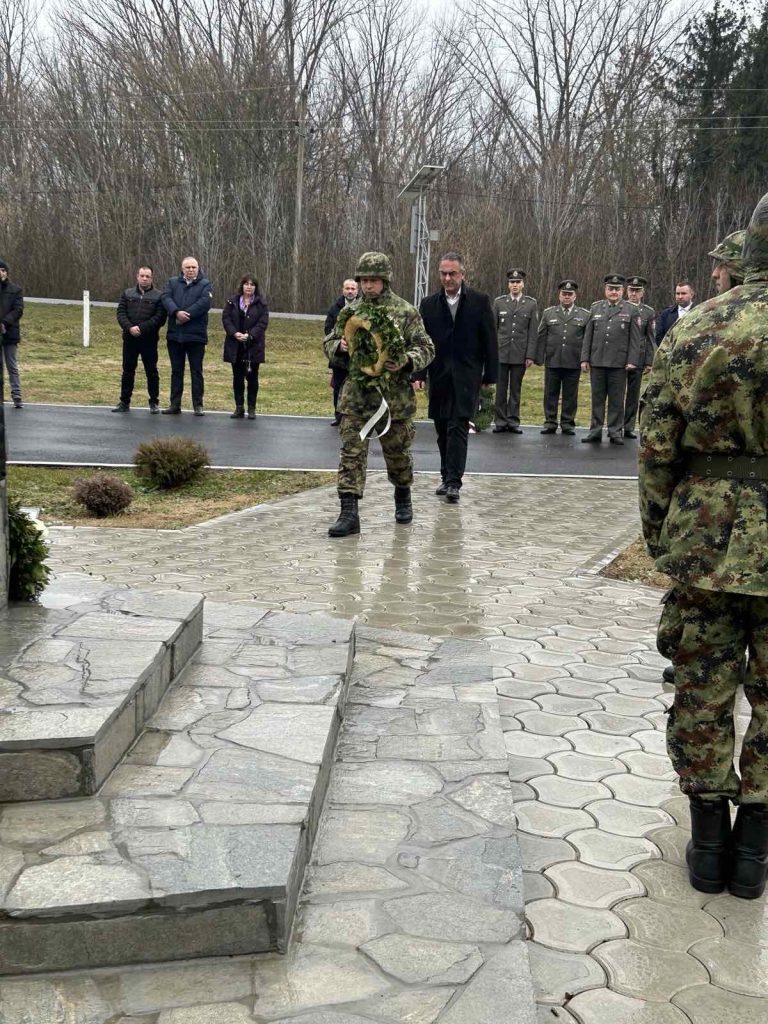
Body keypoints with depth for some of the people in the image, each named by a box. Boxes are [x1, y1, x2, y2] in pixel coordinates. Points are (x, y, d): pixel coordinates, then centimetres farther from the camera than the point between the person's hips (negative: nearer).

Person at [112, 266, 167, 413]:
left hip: (149, 340, -3)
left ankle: (154, 402, 12)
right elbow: (121, 313, 3)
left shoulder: (159, 296, 0)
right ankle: (124, 402, 15)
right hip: (130, 339, 3)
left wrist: (141, 328, -18)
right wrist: (130, 328, -15)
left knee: (151, 371, 2)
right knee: (128, 371, 8)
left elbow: (160, 317, -10)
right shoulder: (127, 294, 11)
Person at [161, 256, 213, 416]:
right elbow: (166, 298, -5)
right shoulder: (173, 283, 10)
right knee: (176, 371, 10)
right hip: (174, 335, 3)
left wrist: (186, 315, -19)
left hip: (196, 336, -3)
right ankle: (174, 404, 16)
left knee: (196, 371, 3)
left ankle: (198, 405, 8)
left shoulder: (204, 284, 2)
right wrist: (177, 312, -23)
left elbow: (204, 302, -14)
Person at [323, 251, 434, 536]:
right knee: (351, 453, -6)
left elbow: (426, 349, -2)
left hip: (394, 396, -2)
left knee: (398, 452, 14)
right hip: (356, 395, 2)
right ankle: (349, 513, -7)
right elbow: (329, 344, 15)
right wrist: (340, 346, -8)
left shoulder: (405, 312, -3)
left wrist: (407, 361, -21)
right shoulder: (351, 312, 7)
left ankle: (403, 497, 39)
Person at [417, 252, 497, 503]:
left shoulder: (480, 301, 0)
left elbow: (489, 341, 0)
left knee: (458, 428, -11)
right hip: (439, 377, 3)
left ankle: (454, 482, -12)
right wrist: (419, 374, -3)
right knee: (443, 431, 10)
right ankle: (447, 477, 22)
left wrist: (490, 377, -3)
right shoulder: (429, 304, 6)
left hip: (467, 377, -3)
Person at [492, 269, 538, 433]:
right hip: (501, 353, 0)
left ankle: (513, 421, 10)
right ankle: (501, 421, 8)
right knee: (501, 388, 2)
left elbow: (533, 332, 2)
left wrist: (530, 355, -4)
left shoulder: (531, 304, 4)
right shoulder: (499, 302, 6)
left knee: (516, 389, 5)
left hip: (520, 355, 0)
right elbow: (492, 329, 7)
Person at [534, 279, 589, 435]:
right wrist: (539, 358, 2)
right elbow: (541, 337, 8)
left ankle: (568, 424, 12)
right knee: (551, 393, 4)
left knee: (570, 395, 4)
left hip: (573, 363, -1)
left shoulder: (584, 315, 6)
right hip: (552, 362, 1)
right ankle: (550, 423, 12)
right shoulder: (548, 313, 10)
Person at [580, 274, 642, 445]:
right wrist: (585, 358, 5)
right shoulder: (595, 308, 11)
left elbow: (634, 339, 1)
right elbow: (588, 335, 11)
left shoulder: (631, 311, 4)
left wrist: (632, 361, -8)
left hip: (619, 363, -2)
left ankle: (615, 432, 9)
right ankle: (595, 431, 11)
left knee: (616, 399, 2)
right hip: (597, 361, 2)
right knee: (597, 398, 6)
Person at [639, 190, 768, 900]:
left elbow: (657, 446, -1)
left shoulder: (696, 330, -2)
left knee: (702, 691, 13)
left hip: (705, 540, 1)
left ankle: (708, 843, 24)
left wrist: (658, 533, 10)